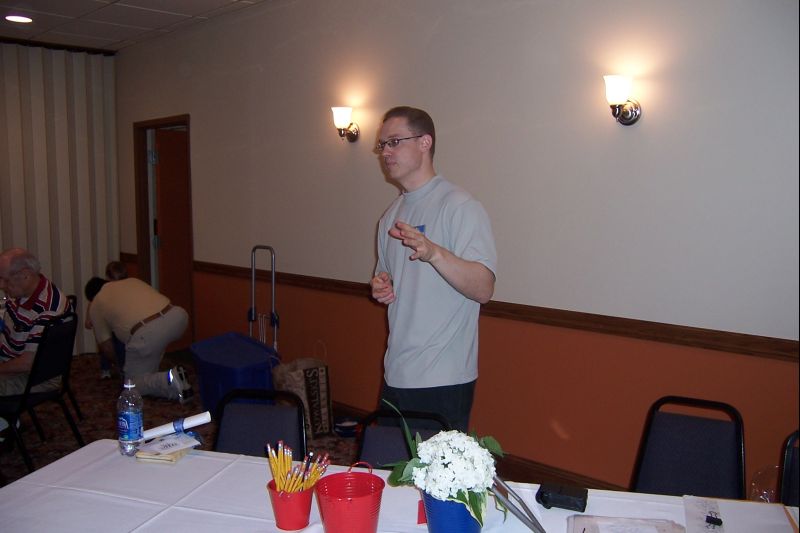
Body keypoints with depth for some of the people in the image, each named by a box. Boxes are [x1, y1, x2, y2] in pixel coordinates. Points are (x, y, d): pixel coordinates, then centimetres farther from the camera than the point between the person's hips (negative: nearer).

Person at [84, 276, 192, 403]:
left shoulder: (96, 306, 21)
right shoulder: (131, 281, 33)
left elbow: (106, 347, 21)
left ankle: (169, 380, -11)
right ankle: (150, 374, 34)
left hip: (148, 334, -5)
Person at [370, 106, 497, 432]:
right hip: (395, 375, 8)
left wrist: (434, 253, -37)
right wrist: (381, 287, 1)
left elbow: (483, 289, -21)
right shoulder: (391, 215, 14)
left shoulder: (460, 206, -12)